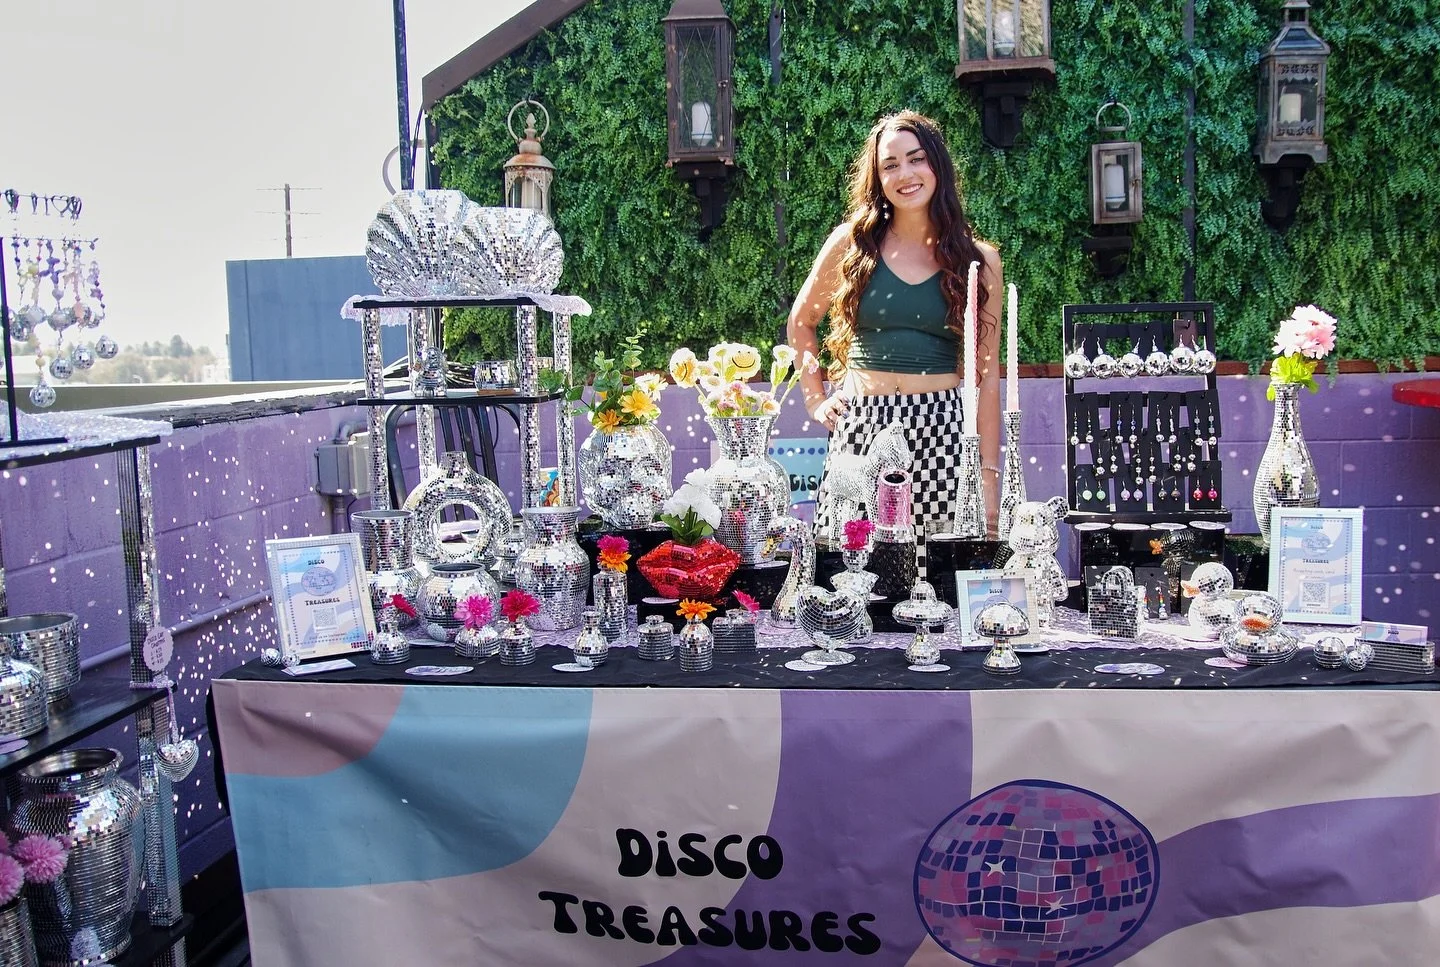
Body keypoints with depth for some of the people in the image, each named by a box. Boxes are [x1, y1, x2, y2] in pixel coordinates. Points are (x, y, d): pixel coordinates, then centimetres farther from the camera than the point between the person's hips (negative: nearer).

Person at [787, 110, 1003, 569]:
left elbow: (986, 375, 6)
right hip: (860, 427, 0)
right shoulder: (851, 244, 7)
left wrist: (989, 476, 3)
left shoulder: (977, 260, 7)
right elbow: (800, 324, 22)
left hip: (942, 430, 0)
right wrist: (815, 400, 10)